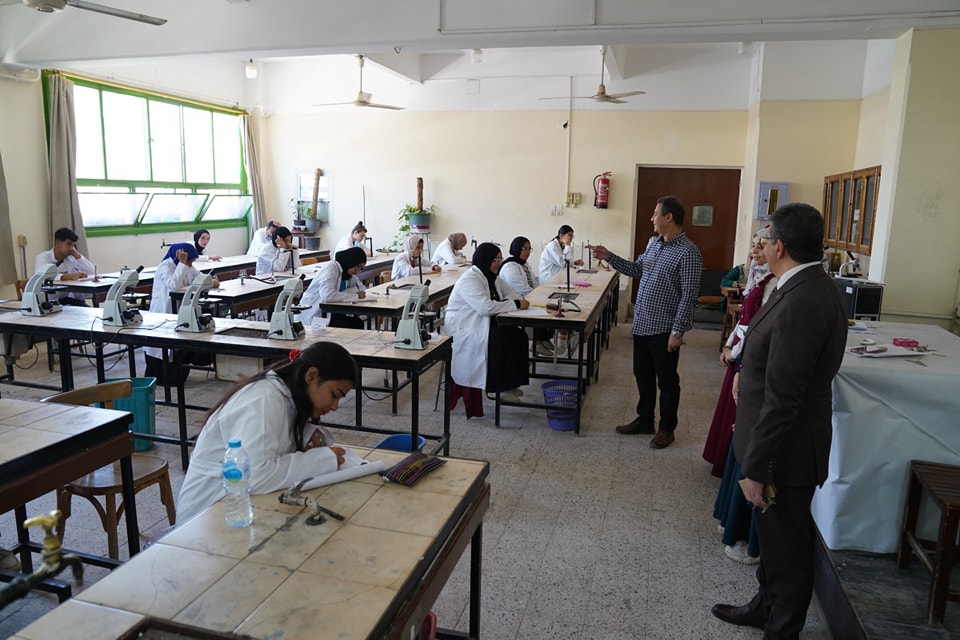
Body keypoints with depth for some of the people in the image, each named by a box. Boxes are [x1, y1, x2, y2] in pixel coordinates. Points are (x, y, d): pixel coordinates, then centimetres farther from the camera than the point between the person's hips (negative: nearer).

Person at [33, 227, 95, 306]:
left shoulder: (71, 258, 9)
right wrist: (70, 276, -39)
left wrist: (76, 254, -3)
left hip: (68, 299, 4)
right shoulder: (42, 257, -4)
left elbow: (92, 272, -2)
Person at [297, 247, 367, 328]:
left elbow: (361, 288, 5)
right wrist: (355, 296, -25)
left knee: (358, 324, -14)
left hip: (330, 312, 8)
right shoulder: (330, 268, -19)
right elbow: (327, 295, -34)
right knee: (348, 327, -24)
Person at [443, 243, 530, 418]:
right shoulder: (469, 280, -17)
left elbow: (510, 292, 21)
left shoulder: (492, 277, 13)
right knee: (500, 338, -30)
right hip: (462, 330, -9)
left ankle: (510, 382, -5)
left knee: (517, 334, -11)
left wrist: (520, 300, -5)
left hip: (483, 325, 9)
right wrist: (516, 304, -22)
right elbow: (486, 306, -29)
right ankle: (501, 386, -18)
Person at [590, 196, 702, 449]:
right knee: (643, 375, 18)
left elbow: (689, 296, -19)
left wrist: (677, 331, -20)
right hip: (642, 325, 8)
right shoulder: (655, 244, 10)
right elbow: (636, 269, 18)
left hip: (664, 330, -8)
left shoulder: (688, 252, -17)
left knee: (666, 381, 8)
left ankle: (667, 428, 23)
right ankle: (644, 420, 33)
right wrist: (609, 257, 6)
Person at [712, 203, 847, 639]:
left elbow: (782, 399, -27)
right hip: (784, 440, 10)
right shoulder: (815, 288, 4)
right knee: (775, 533, 24)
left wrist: (757, 466, -21)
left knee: (785, 541, 9)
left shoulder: (799, 303, -28)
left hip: (786, 449, -10)